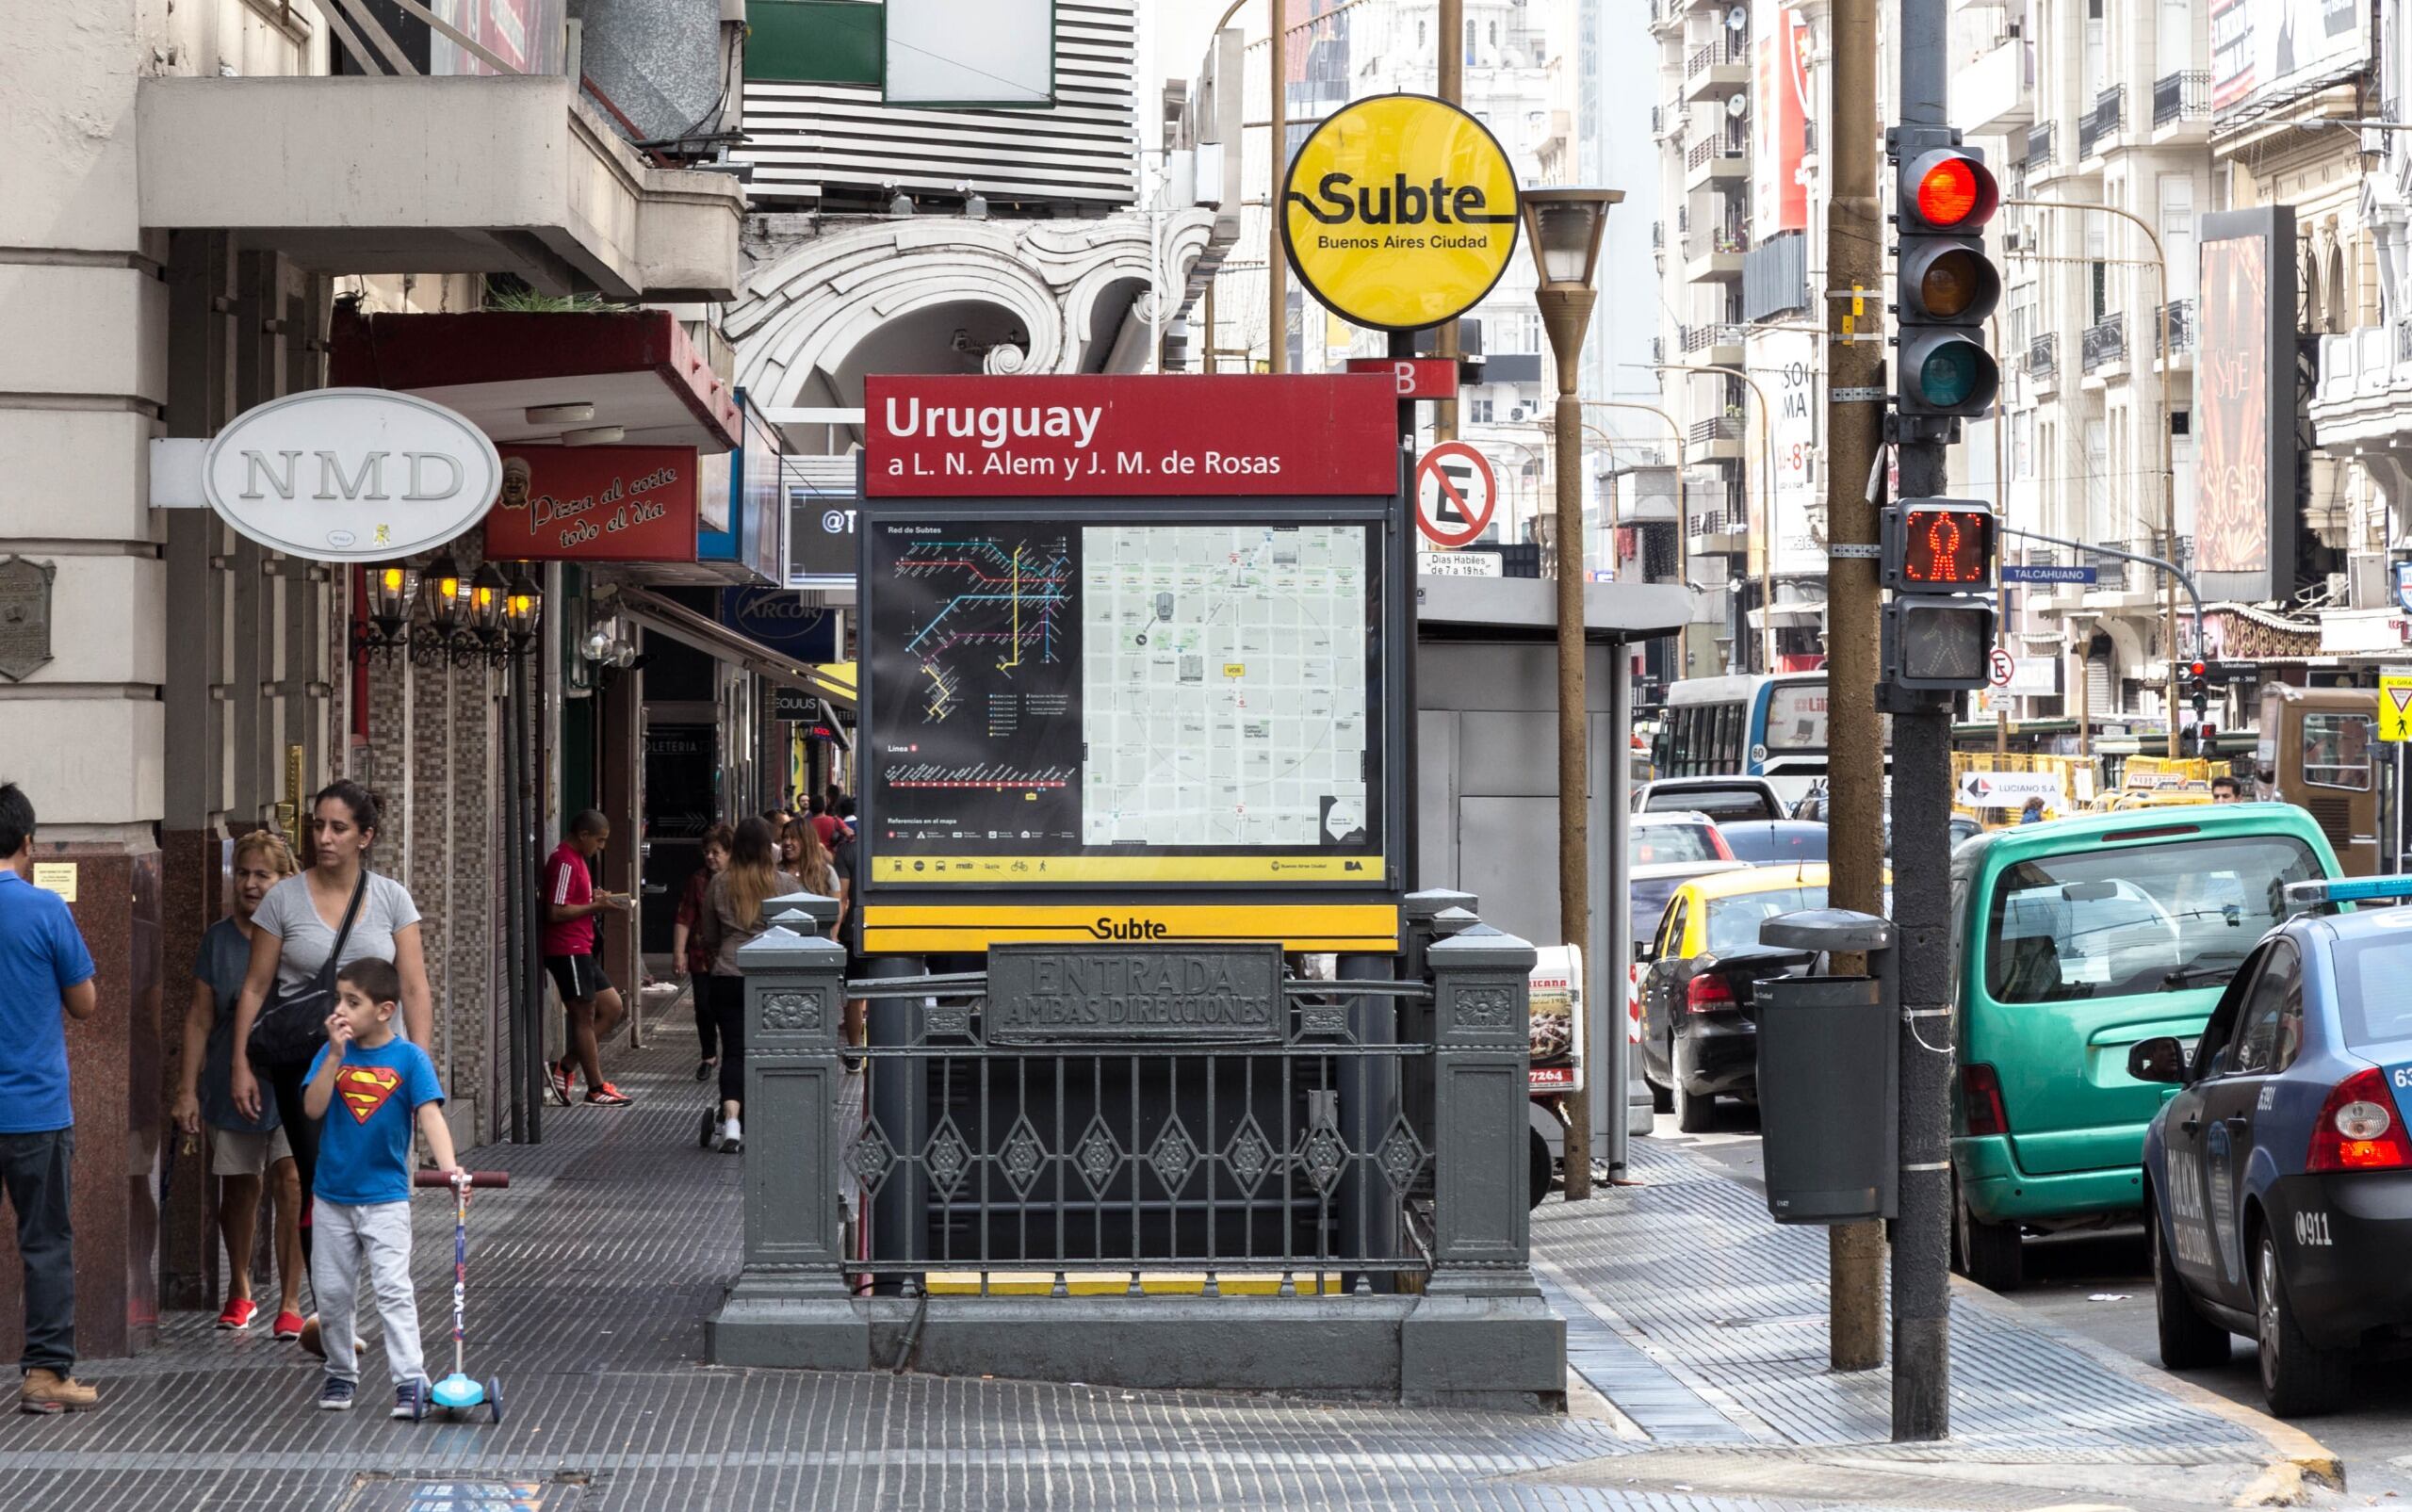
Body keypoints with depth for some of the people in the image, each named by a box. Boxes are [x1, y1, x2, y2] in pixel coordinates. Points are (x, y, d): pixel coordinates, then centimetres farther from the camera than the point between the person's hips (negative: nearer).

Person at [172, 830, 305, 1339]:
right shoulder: (219, 939, 3)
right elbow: (200, 1019, 5)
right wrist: (187, 1088, 0)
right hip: (233, 1082, 3)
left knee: (292, 1181, -15)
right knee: (239, 1187, 12)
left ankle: (290, 1303, -10)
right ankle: (239, 1293, 32)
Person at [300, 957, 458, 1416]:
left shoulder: (409, 1058, -8)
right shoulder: (333, 1053, 1)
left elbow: (429, 1116, -16)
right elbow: (312, 1108, -11)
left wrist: (449, 1167, -31)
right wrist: (336, 1055, -19)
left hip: (386, 1196, -4)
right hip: (333, 1196, 4)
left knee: (393, 1289, -11)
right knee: (331, 1292, 10)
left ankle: (410, 1380, -12)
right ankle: (341, 1374, 26)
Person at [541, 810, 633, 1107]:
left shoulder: (577, 859, 16)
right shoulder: (564, 862, -16)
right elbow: (555, 912, -22)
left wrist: (597, 900, 8)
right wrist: (596, 907, -16)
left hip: (580, 950, 10)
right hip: (567, 949, -10)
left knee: (612, 1008, 11)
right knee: (585, 1017, -3)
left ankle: (564, 1068, 12)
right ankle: (596, 1088, 4)